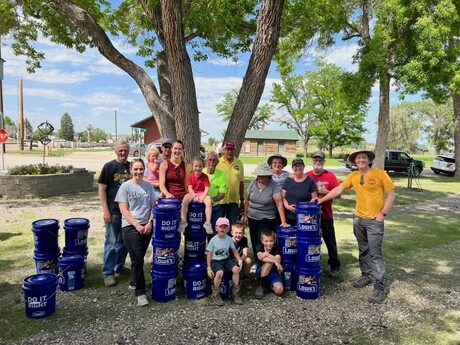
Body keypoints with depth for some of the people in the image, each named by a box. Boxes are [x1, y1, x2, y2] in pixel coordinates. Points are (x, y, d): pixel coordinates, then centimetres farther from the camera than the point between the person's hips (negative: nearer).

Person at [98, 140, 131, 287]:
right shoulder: (109, 166, -6)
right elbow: (102, 189, -7)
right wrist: (105, 210, -13)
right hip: (113, 211, -4)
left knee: (124, 241, 15)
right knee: (111, 242, 0)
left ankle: (119, 266, 32)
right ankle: (108, 273, 11)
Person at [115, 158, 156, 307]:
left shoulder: (148, 185, 7)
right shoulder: (125, 186, -5)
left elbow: (153, 206, 8)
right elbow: (123, 210, -8)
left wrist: (149, 223, -5)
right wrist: (137, 225, -14)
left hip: (147, 227, 4)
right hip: (131, 227, -4)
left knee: (139, 258, 14)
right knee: (137, 259, -7)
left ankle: (134, 283, 34)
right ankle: (140, 292, 1)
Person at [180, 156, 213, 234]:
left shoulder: (205, 176, -2)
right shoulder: (190, 176, 0)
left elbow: (207, 188, -9)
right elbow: (190, 188, -6)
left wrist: (202, 197, -24)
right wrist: (195, 196, -21)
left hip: (202, 193, 0)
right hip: (193, 194, 1)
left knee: (209, 201, -31)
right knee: (185, 200, -31)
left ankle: (208, 222, -23)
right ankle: (183, 220, -20)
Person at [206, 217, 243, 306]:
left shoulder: (229, 239, 0)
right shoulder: (213, 240, -10)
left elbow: (234, 250, 11)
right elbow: (209, 254, -5)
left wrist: (239, 260, -3)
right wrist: (209, 268, -9)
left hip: (226, 259, 4)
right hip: (215, 260, -4)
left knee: (236, 269, -23)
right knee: (220, 273, -33)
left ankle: (235, 292, -4)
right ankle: (215, 294, -7)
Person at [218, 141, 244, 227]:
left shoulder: (239, 163, 4)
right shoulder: (218, 162, -5)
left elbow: (241, 182, 9)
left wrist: (242, 199, 10)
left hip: (234, 201, 2)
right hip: (219, 200, -2)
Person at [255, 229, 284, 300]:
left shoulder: (276, 248, -8)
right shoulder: (259, 247, -10)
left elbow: (278, 260, -24)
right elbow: (260, 257, -30)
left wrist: (267, 254, -30)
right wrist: (274, 261, -37)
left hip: (273, 273, 1)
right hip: (261, 272, -1)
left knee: (279, 290, -28)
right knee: (269, 262, -34)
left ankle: (269, 285, 9)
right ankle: (260, 285, -18)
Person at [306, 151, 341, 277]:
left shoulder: (330, 175, -3)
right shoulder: (307, 176, -1)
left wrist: (325, 191, -18)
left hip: (326, 215, -1)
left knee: (330, 242, 9)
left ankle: (334, 266, 25)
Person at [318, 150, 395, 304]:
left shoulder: (380, 174, -9)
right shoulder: (353, 176, 3)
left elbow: (391, 194, -6)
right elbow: (338, 189, 6)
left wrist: (383, 213, -13)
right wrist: (321, 200, 0)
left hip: (374, 220, -5)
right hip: (358, 219, 5)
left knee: (375, 253, -5)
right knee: (363, 250, 17)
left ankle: (380, 287, 0)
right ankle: (366, 275, 34)